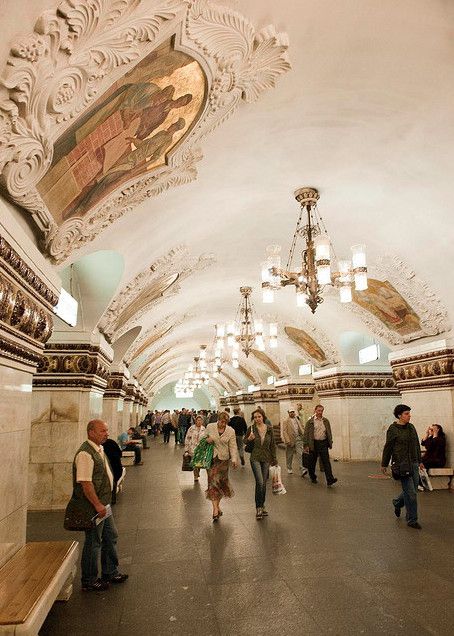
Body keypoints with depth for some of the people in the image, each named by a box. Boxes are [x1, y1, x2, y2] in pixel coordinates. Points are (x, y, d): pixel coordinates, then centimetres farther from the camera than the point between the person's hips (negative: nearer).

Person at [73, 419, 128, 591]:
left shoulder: (99, 449, 9)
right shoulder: (85, 453, -23)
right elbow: (85, 483, -27)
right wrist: (98, 505, -25)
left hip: (103, 504, 10)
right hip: (93, 506, -10)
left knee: (111, 537, 19)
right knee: (93, 543, 5)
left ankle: (110, 572, 35)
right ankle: (89, 581, 21)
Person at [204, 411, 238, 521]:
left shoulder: (231, 431, 0)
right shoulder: (210, 427, -1)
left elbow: (232, 446, 0)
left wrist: (234, 459, -12)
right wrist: (207, 440, -13)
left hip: (223, 458, 1)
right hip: (211, 457, -1)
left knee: (221, 481, 4)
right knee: (213, 481, -6)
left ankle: (216, 505, 24)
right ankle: (216, 508, -6)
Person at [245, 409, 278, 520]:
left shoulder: (269, 429, 0)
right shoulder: (251, 429, -5)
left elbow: (273, 445, 7)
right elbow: (244, 440, 7)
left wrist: (274, 459, 7)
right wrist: (249, 439, -15)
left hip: (266, 458, 3)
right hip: (255, 458, -2)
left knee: (263, 483, 10)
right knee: (260, 482, -13)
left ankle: (262, 506, 25)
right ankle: (258, 507, 0)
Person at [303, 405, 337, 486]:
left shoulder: (326, 421, 9)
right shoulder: (310, 421, -3)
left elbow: (329, 433, 16)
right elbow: (306, 434, -3)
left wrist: (330, 443, 11)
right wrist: (305, 445, -8)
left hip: (323, 443, 2)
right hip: (313, 443, -2)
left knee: (326, 461, -8)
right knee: (312, 462, 9)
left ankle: (330, 479, -12)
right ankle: (313, 477, 27)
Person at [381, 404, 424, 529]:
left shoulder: (411, 427, 9)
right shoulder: (393, 429, -10)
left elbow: (417, 445, 18)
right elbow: (388, 448, -5)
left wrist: (420, 461, 19)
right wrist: (384, 464, 0)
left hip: (413, 464, 7)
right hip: (402, 464, -7)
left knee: (412, 490, 13)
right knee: (411, 493, -4)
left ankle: (397, 503, 41)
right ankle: (412, 520, 11)